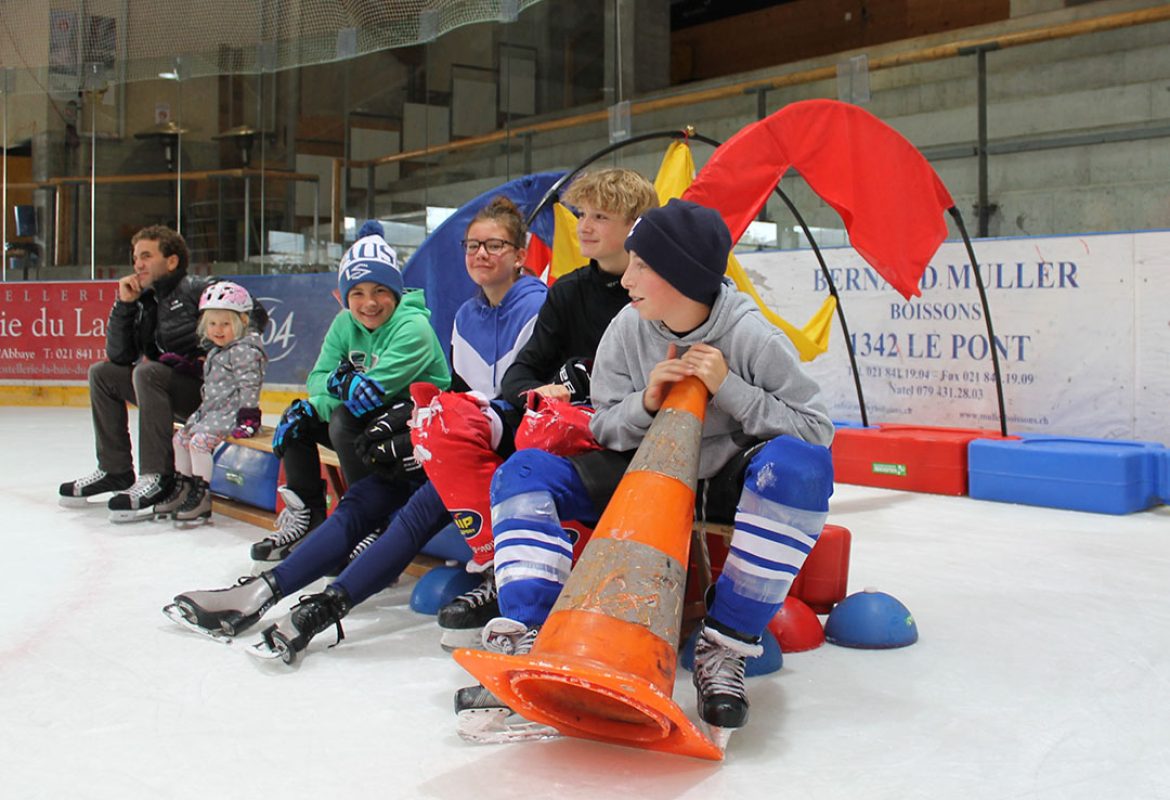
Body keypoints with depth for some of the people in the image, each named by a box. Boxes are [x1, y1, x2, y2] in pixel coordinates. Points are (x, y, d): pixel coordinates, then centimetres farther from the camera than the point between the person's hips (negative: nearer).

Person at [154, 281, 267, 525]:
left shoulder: (245, 350, -14)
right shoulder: (217, 351, 17)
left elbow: (249, 386, -20)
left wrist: (248, 417, -24)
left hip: (232, 413, -10)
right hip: (211, 410, 10)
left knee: (200, 440, -24)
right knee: (181, 437, 11)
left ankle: (201, 498, -19)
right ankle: (182, 488, 20)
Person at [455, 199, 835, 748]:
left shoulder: (750, 335, -16)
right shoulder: (627, 329, -6)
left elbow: (817, 432, -16)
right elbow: (606, 431, 0)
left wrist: (728, 388, -25)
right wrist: (646, 402, -22)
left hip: (731, 482, -3)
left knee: (797, 463, -37)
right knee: (524, 471, -11)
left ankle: (725, 645, -28)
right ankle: (526, 639, -24)